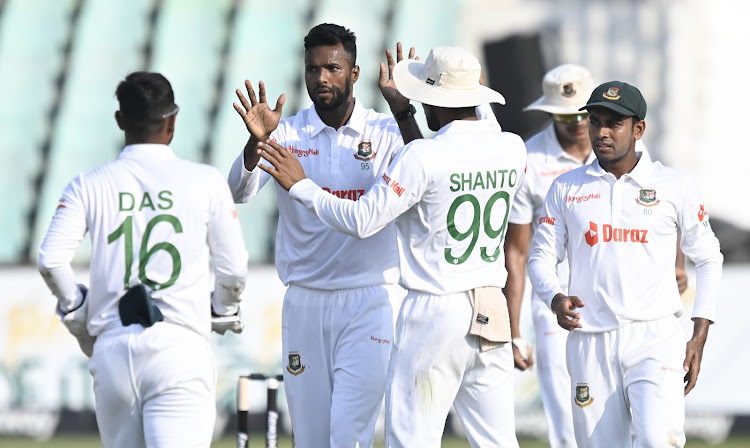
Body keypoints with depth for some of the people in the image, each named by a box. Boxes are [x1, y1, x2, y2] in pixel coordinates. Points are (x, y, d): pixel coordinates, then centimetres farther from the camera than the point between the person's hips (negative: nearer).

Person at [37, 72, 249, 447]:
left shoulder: (89, 185, 6)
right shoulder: (205, 182, 3)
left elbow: (51, 261, -6)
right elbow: (233, 268, 5)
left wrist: (77, 315, 12)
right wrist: (224, 311, 27)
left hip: (112, 349, 3)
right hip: (180, 346, -3)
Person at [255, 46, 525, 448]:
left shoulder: (423, 156, -14)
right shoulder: (512, 149, 4)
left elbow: (362, 221, -11)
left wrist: (301, 186, 1)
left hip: (435, 310, -6)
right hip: (493, 313, 6)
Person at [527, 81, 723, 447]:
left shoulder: (674, 187, 4)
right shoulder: (566, 188, 9)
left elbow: (708, 258, 12)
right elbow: (541, 257, 9)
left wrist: (699, 337, 4)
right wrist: (556, 299, -13)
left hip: (657, 338, -2)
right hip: (590, 343, 2)